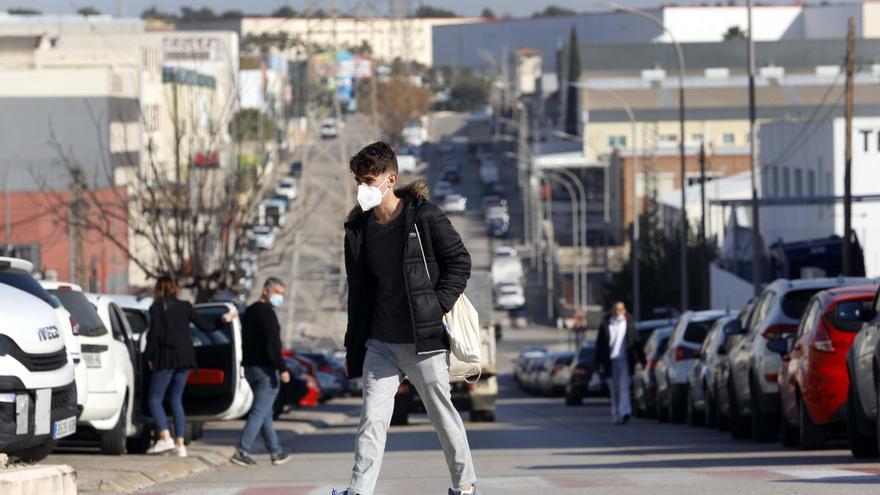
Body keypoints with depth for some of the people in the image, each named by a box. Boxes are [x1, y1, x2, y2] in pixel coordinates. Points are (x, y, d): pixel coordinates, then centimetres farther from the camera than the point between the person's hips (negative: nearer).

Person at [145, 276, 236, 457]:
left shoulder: (157, 308, -4)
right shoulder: (185, 307, 9)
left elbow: (154, 333, -11)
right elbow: (206, 326, 9)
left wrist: (149, 356, -1)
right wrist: (224, 321, 24)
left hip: (166, 357, -6)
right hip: (185, 357, 6)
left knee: (155, 399, -1)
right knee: (176, 400, 12)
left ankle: (165, 437, -17)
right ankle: (180, 444, 7)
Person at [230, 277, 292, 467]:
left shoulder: (249, 312, 17)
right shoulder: (267, 313, -13)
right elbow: (272, 344, -21)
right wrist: (282, 369, -23)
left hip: (250, 367, 10)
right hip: (266, 369, -10)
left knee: (265, 411, 14)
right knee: (260, 412, -9)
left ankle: (276, 452, 19)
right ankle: (242, 451, -16)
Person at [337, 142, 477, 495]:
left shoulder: (424, 217, -8)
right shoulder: (358, 228, 6)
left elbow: (459, 262, -1)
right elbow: (358, 291, 12)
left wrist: (437, 307, -12)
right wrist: (352, 348, 12)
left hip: (423, 341, -4)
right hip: (380, 343, 4)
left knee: (443, 416, 7)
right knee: (372, 419, -5)